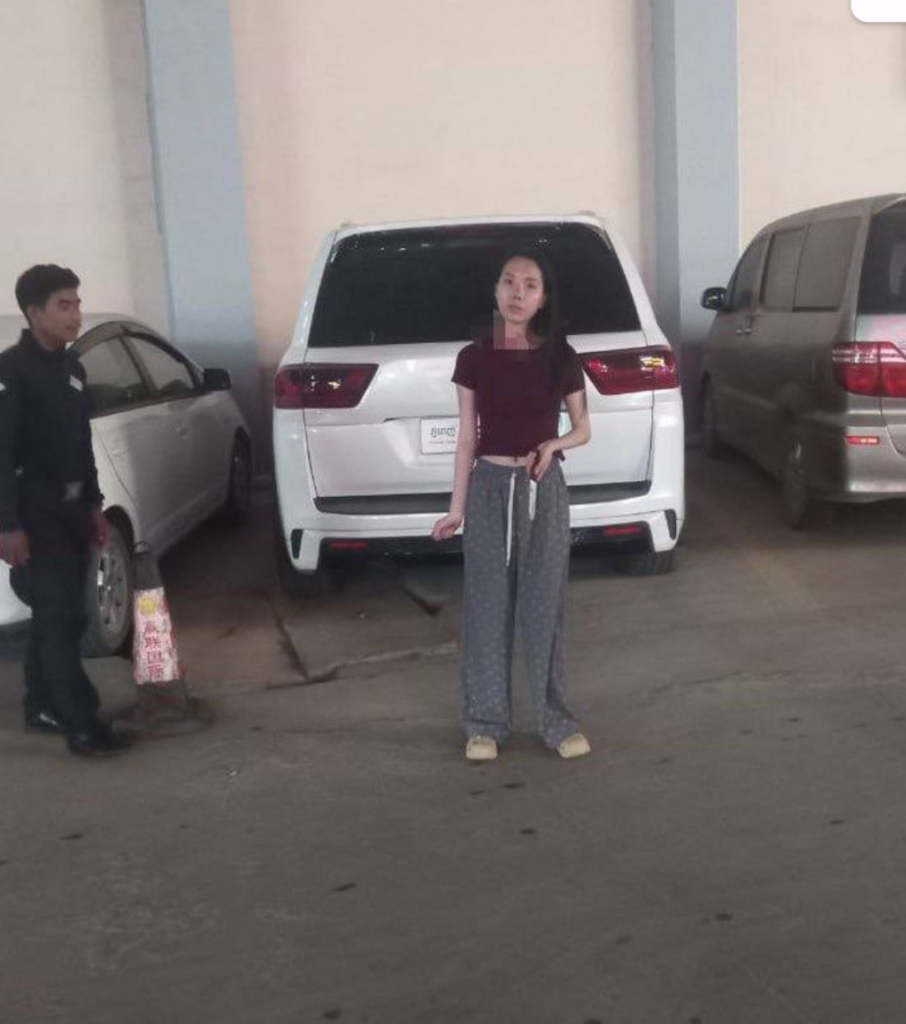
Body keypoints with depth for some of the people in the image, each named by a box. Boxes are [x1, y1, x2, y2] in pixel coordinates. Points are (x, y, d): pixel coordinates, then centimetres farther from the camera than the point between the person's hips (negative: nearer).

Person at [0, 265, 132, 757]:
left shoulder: (71, 367, 12)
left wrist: (93, 503, 18)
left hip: (71, 509, 8)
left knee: (54, 616, 14)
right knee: (63, 619, -7)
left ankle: (42, 708, 26)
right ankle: (82, 726, -3)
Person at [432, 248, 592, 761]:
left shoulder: (561, 358, 1)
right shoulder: (474, 358, 1)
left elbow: (583, 430, 9)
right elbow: (467, 439, 4)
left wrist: (553, 445, -13)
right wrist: (457, 509, 1)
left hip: (544, 489, 0)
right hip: (489, 488, 0)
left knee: (545, 606, 5)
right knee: (487, 607, 5)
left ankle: (557, 720, 18)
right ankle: (485, 723, 16)